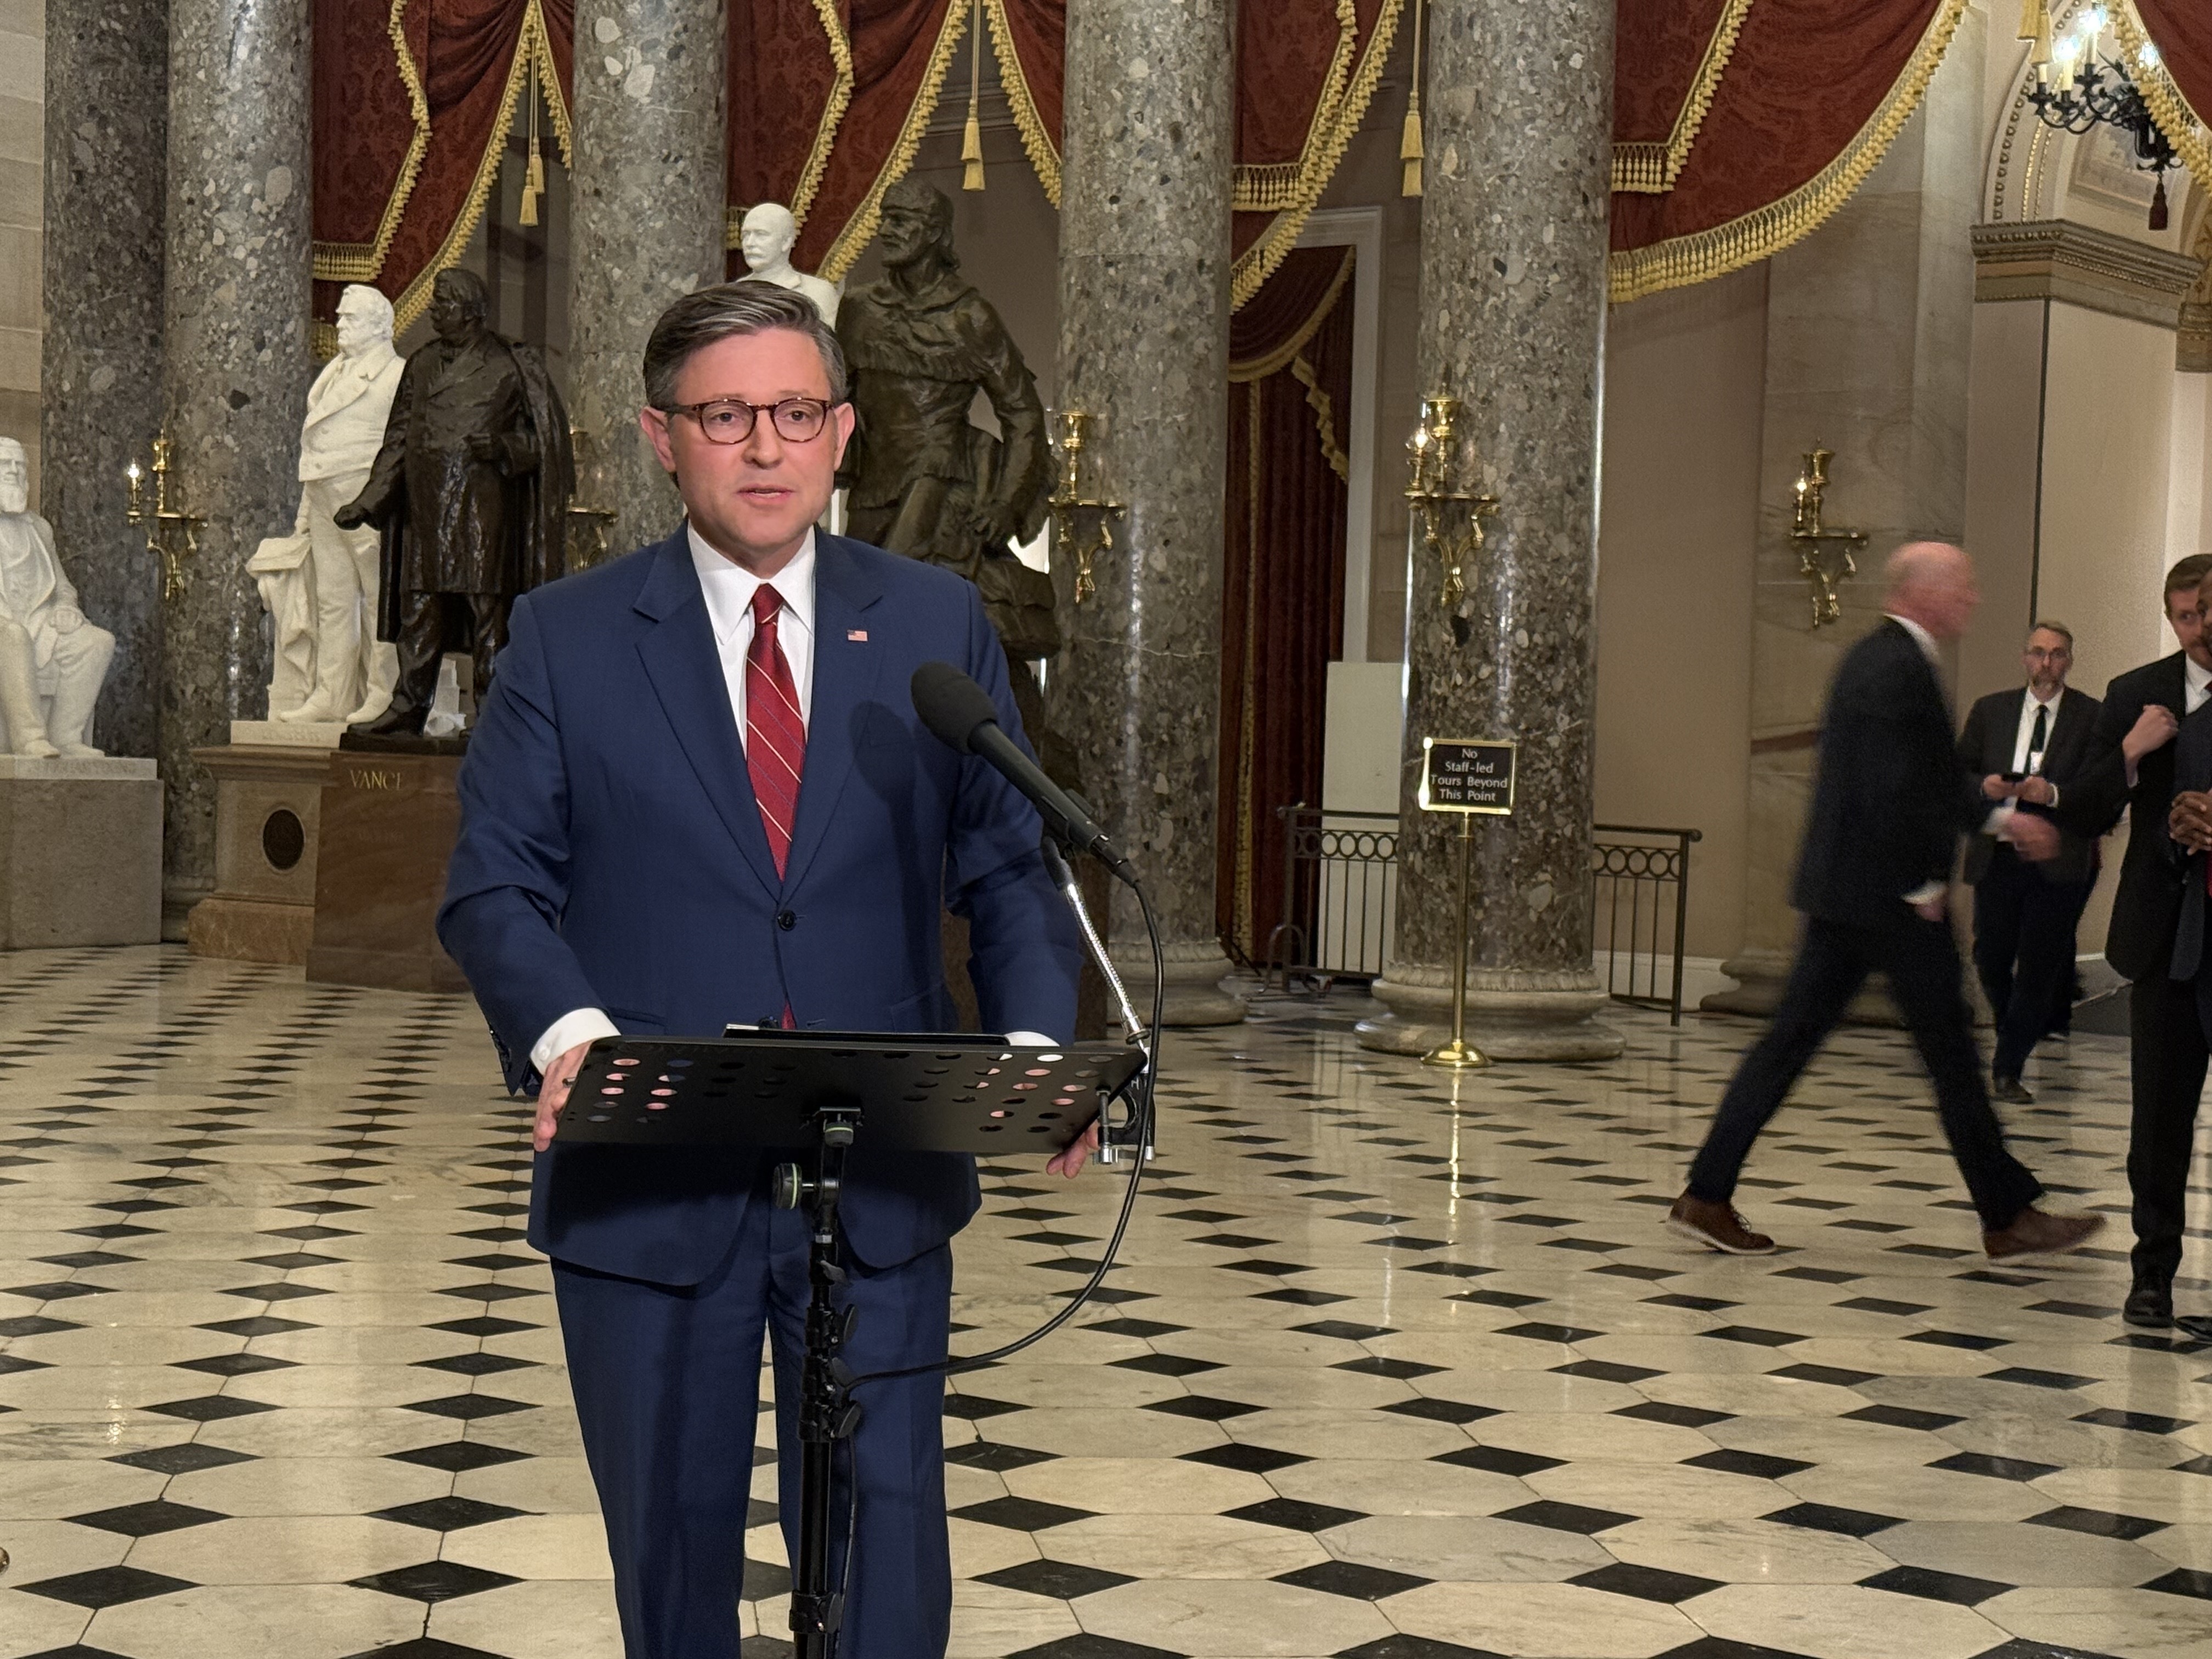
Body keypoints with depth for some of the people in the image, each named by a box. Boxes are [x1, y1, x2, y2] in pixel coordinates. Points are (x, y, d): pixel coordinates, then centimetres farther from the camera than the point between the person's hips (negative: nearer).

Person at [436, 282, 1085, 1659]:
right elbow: (495, 887, -1)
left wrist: (1036, 1043, -13)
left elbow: (1008, 869, 6)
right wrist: (566, 1027, -22)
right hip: (649, 1185, 0)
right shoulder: (565, 640, 2)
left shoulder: (938, 627, 6)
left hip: (882, 1185, 1)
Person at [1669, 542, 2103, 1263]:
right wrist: (1922, 887, -15)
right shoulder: (1901, 669, -17)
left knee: (1792, 1038, 8)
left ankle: (1707, 1198, 7)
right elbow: (1894, 793, -24)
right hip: (1887, 894, -10)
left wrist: (2001, 818, 25)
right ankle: (2008, 1217, 13)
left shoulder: (1872, 657, 15)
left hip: (1840, 892, 10)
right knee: (1951, 1052, 2)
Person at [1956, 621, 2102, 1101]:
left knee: (2039, 970, -3)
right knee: (1990, 959, 9)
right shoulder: (1990, 711, 10)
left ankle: (2007, 1071, 6)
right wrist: (1984, 786, -10)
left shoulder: (2094, 716, -1)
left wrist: (2054, 794, -21)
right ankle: (2017, 1038, 37)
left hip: (2059, 864, -3)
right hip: (1996, 858, 3)